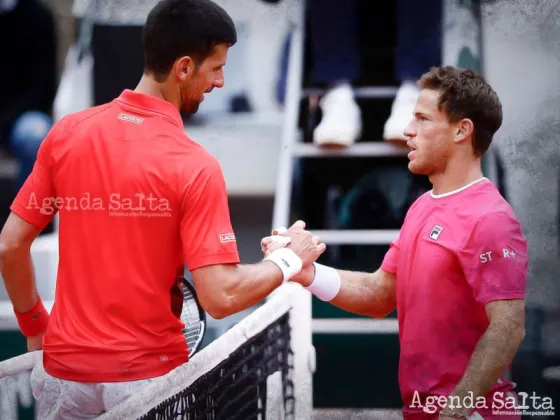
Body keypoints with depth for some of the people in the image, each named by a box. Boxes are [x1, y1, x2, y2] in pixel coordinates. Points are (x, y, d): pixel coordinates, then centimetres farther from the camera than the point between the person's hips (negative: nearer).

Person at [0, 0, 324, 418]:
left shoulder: (66, 133, -3)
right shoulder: (195, 167, -16)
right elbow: (220, 297, -19)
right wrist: (291, 259, -2)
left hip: (65, 370, 4)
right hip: (146, 376, -3)